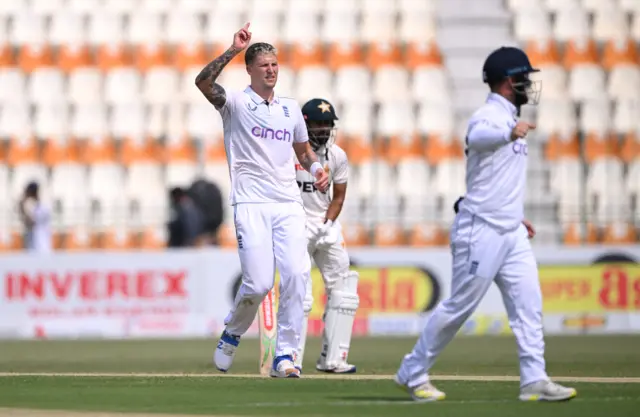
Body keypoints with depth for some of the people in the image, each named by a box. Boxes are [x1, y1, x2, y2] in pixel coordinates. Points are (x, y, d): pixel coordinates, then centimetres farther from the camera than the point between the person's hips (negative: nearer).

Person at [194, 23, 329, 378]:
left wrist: (316, 168, 8)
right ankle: (232, 334, 17)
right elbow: (203, 83, -18)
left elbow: (303, 150, 29)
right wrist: (233, 51, -23)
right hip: (251, 204, -4)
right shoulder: (236, 103, 2)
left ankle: (285, 355, -4)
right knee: (258, 282, -13)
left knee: (297, 276, -11)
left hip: (289, 205, 4)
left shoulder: (291, 107, 17)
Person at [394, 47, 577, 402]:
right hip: (482, 230, -9)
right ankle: (413, 373, 9)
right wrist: (509, 135, -55)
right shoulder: (488, 116, -13)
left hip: (511, 232, 9)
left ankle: (535, 381, -5)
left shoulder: (509, 120, 17)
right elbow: (477, 138, -39)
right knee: (460, 306, -3)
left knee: (529, 303, -2)